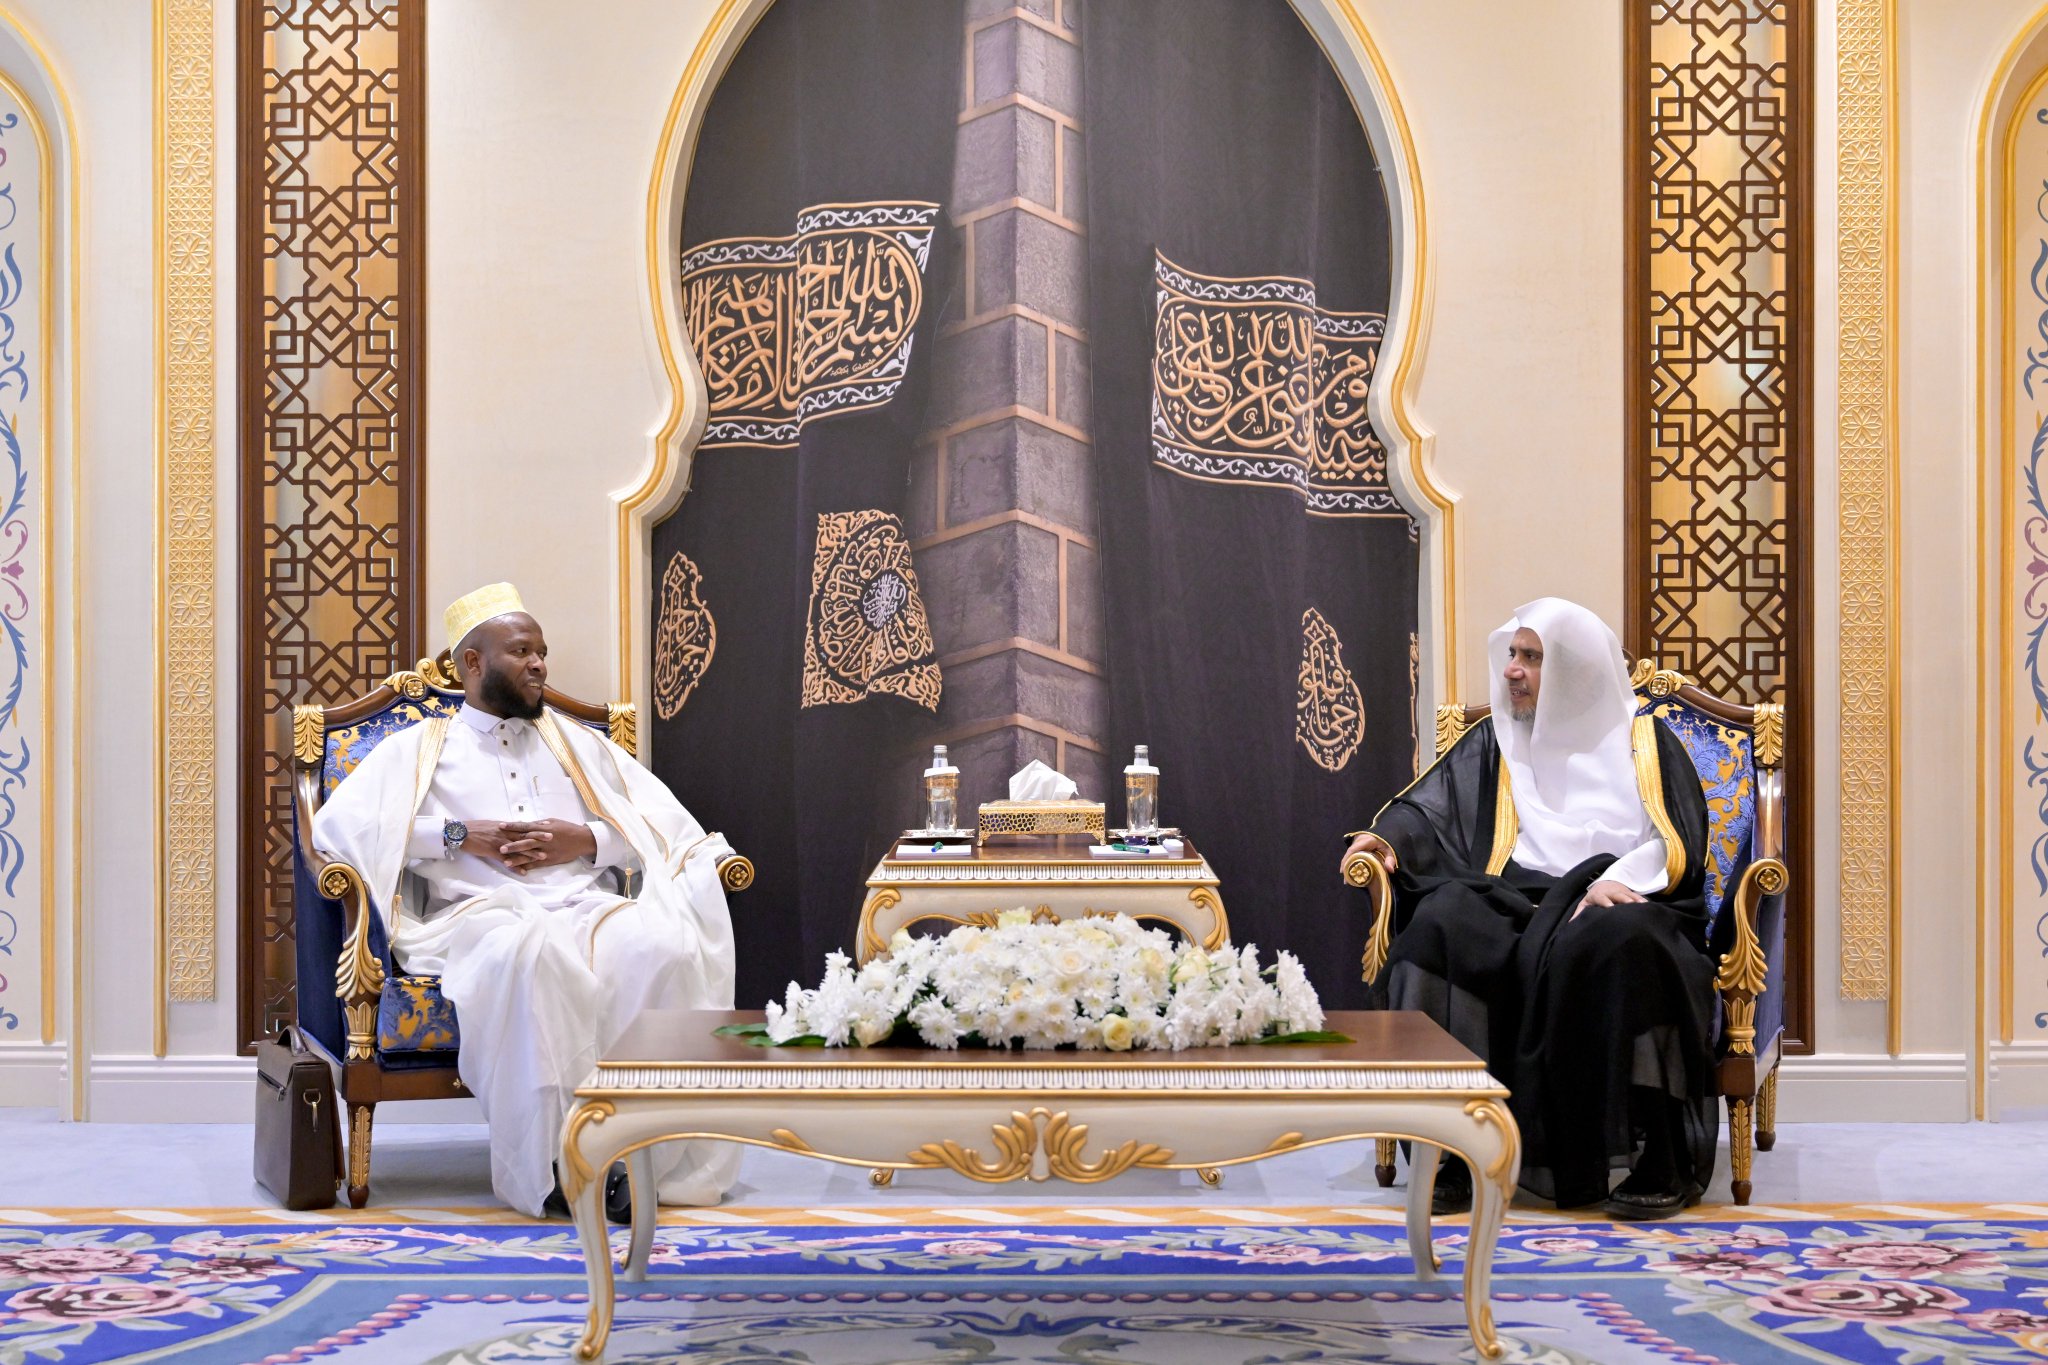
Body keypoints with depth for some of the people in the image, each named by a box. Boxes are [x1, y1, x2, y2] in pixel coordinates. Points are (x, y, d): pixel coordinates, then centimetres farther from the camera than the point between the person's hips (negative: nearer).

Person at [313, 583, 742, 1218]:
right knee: (530, 953, -41)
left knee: (664, 947, -34)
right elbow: (335, 825, 4)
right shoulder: (418, 748, 21)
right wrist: (458, 835, -4)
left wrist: (586, 839, 1)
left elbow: (669, 827, 20)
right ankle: (552, 1162, -34)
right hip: (480, 915, -3)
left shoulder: (578, 743, 29)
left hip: (587, 908, 3)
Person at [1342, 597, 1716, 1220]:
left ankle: (1664, 1162, -32)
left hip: (1621, 906, -3)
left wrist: (1618, 880, -16)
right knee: (1445, 923, -31)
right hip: (1516, 904, 3)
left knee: (1609, 942, -40)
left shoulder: (1643, 742, 14)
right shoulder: (1493, 746, 24)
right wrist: (1388, 838, -8)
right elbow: (1430, 807, 14)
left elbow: (1677, 846, 2)